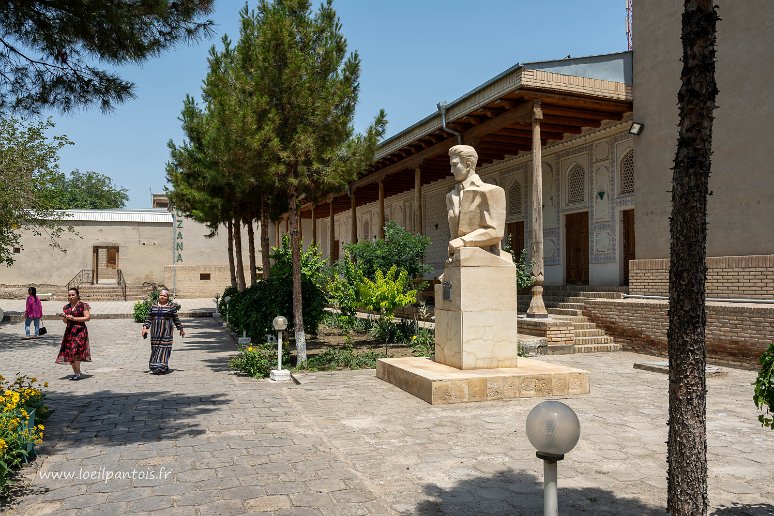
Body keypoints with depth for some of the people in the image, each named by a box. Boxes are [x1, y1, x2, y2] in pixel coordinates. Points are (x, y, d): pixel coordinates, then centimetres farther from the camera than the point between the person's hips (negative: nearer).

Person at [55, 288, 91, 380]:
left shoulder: (83, 305, -3)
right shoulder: (66, 307, 14)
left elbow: (87, 317, -8)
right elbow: (65, 322, 19)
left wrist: (74, 318, -14)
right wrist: (64, 317, -4)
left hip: (80, 331, -6)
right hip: (69, 330, 6)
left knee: (75, 351, -15)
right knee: (68, 352, 3)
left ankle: (78, 373, -7)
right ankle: (75, 372, 14)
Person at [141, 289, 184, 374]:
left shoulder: (171, 307, 1)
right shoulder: (153, 306, 11)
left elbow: (176, 319, 6)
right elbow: (149, 318, 9)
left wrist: (181, 329, 9)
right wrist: (145, 327, -3)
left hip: (166, 331, -4)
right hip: (155, 331, 4)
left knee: (164, 347, -8)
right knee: (155, 347, 4)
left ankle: (162, 367, -10)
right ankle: (155, 366, 10)